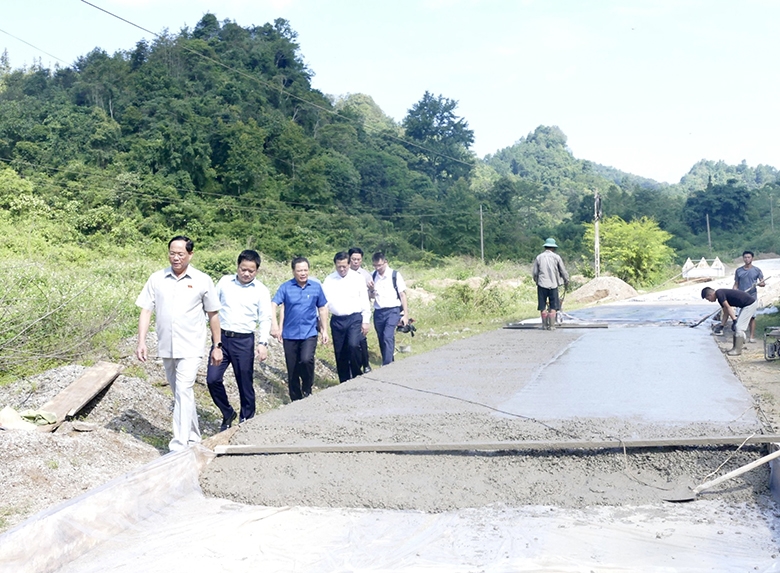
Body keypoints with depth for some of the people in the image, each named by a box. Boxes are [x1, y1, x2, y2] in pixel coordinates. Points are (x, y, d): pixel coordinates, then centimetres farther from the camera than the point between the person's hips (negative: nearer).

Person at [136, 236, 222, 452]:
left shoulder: (202, 280, -2)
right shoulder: (157, 279, 3)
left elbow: (213, 315, 5)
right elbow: (146, 311, 3)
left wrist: (217, 346, 5)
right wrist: (141, 342, -6)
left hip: (191, 348, -4)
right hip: (166, 348, 4)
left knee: (183, 391, -14)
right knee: (179, 393, 15)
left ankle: (180, 445, -14)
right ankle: (193, 436, 32)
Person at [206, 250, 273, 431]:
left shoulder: (261, 291, -2)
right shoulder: (224, 282, 5)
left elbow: (265, 319, -4)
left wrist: (263, 343, -16)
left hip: (244, 341, -2)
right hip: (221, 337, 2)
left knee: (245, 384, 4)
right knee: (212, 379, -4)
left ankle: (246, 421, 19)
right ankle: (228, 413, 18)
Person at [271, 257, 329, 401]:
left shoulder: (316, 287, 1)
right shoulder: (285, 287, -4)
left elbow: (322, 309, 10)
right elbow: (274, 305, -13)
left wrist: (324, 330, 9)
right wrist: (274, 324, -28)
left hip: (309, 333, -1)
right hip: (290, 335, 1)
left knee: (307, 360, -24)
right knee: (292, 369, 8)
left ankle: (307, 390, 1)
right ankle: (296, 400, 25)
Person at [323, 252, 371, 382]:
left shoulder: (357, 278, 0)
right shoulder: (329, 280, 3)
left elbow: (365, 301, 2)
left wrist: (366, 321, -1)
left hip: (354, 319, -2)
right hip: (337, 321, 3)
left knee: (353, 345, -23)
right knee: (340, 354, 8)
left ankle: (357, 376, -2)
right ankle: (344, 383, 21)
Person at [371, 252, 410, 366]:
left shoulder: (395, 275, -6)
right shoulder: (373, 276, 6)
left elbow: (402, 295, -3)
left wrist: (406, 314, -6)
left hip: (393, 311, -5)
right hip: (378, 312, 5)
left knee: (388, 337, -20)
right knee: (382, 340, 9)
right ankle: (389, 364, 23)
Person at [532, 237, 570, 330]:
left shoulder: (539, 257, 2)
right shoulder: (556, 257, -1)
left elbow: (534, 272, 5)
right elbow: (563, 271, 4)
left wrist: (536, 281, 24)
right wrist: (566, 281, 20)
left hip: (542, 284, 1)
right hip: (553, 284, -1)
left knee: (543, 306, 8)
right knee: (553, 306, 5)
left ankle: (545, 324, 10)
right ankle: (551, 325, 1)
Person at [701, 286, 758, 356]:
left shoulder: (719, 293, -13)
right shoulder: (721, 298, 16)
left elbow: (728, 308, -18)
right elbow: (726, 313, 21)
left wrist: (734, 320, -19)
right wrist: (721, 326, 21)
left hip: (750, 304, -10)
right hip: (748, 305, 10)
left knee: (739, 327, -8)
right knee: (738, 327, 14)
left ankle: (737, 350, -2)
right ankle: (735, 348, 19)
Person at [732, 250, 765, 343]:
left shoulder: (757, 270, 5)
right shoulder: (738, 271, 9)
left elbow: (763, 283, 6)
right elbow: (736, 285, 12)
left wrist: (758, 284, -17)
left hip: (752, 297, -1)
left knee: (752, 317, -3)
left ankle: (752, 336, 0)